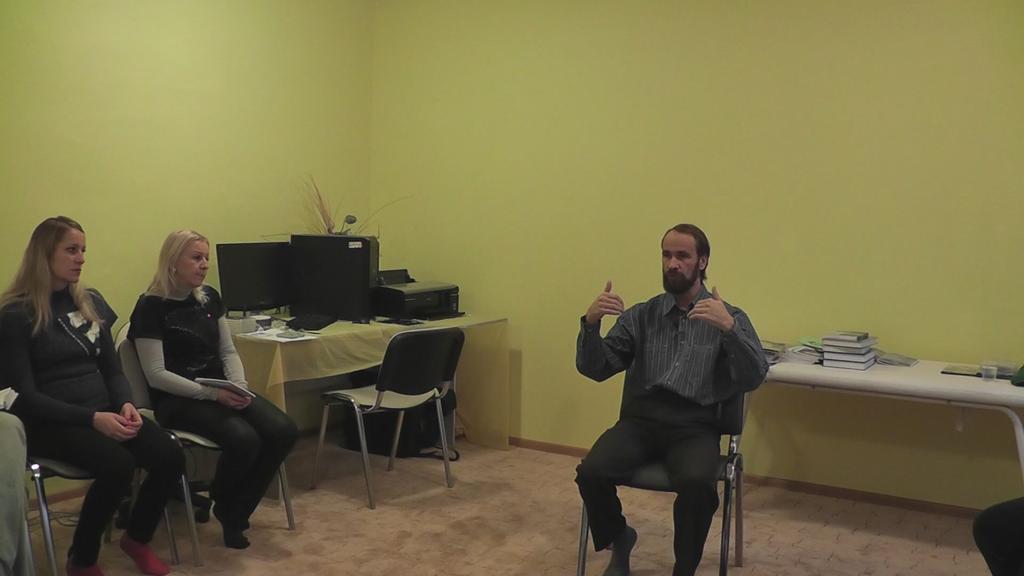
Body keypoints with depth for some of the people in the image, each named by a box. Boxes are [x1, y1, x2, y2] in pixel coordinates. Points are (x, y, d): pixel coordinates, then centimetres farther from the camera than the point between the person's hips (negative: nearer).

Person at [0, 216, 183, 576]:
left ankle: (137, 539, 8)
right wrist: (92, 419, -22)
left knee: (170, 456, -20)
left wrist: (125, 404, -9)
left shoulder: (91, 302, 12)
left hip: (103, 412, 5)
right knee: (118, 465, -32)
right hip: (49, 423, -5)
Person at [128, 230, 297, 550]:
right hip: (177, 399, -7)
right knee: (244, 439, -31)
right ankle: (221, 505, 3)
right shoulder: (151, 307, -10)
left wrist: (239, 386, -8)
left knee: (283, 431, -17)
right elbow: (157, 375, -14)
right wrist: (211, 393, -23)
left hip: (221, 392, 7)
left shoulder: (209, 297, 10)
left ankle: (235, 514, 0)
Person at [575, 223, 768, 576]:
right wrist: (590, 322, -13)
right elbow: (595, 369, 6)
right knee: (591, 472, -26)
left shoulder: (730, 317, 9)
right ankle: (619, 540, 6)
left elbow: (753, 378, -7)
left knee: (697, 483, -34)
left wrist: (728, 329, -23)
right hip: (640, 420, 2)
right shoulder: (640, 315, 14)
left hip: (694, 426, -2)